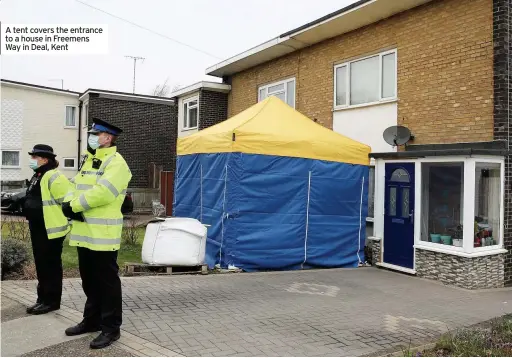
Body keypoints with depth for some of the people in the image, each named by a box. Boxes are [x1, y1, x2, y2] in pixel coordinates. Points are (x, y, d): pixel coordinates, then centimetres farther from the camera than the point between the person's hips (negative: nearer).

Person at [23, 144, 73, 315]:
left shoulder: (54, 177, -18)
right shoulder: (37, 176, 15)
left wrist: (66, 221, -17)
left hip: (51, 230, -10)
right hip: (38, 229, 10)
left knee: (51, 266, 0)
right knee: (41, 265, 16)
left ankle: (51, 301, 10)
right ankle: (43, 299, 26)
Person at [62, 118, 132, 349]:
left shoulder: (116, 162, -12)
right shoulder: (87, 161, 18)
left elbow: (102, 192, -23)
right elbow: (76, 187, 14)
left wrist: (73, 206, -14)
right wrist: (70, 204, -8)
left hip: (103, 234, -9)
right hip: (84, 232, 9)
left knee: (107, 281, 1)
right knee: (89, 280, 19)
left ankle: (111, 327, 12)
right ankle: (92, 320, 33)